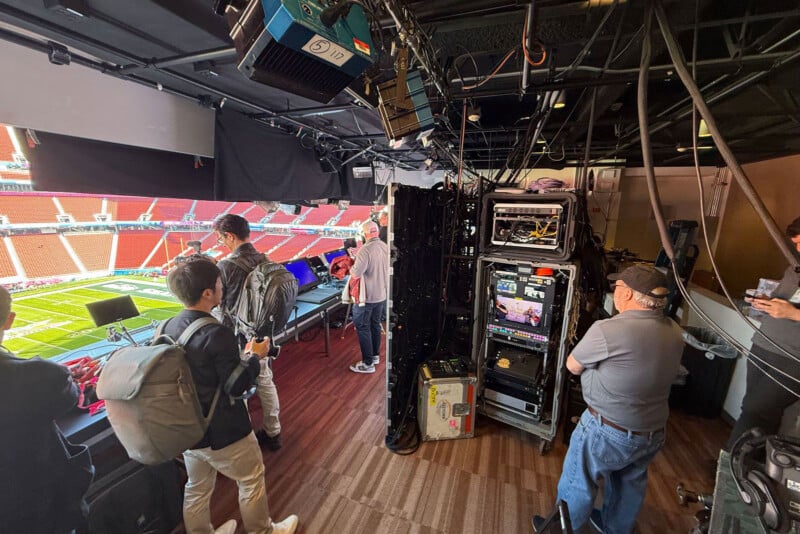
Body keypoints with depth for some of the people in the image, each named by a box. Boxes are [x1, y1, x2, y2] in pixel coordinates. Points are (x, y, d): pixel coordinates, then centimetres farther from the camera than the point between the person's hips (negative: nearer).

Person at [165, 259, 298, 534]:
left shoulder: (169, 327, -4)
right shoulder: (217, 334, -29)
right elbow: (236, 385, -23)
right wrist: (255, 357, -8)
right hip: (222, 431, -7)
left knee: (197, 487, 27)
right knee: (252, 480, 18)